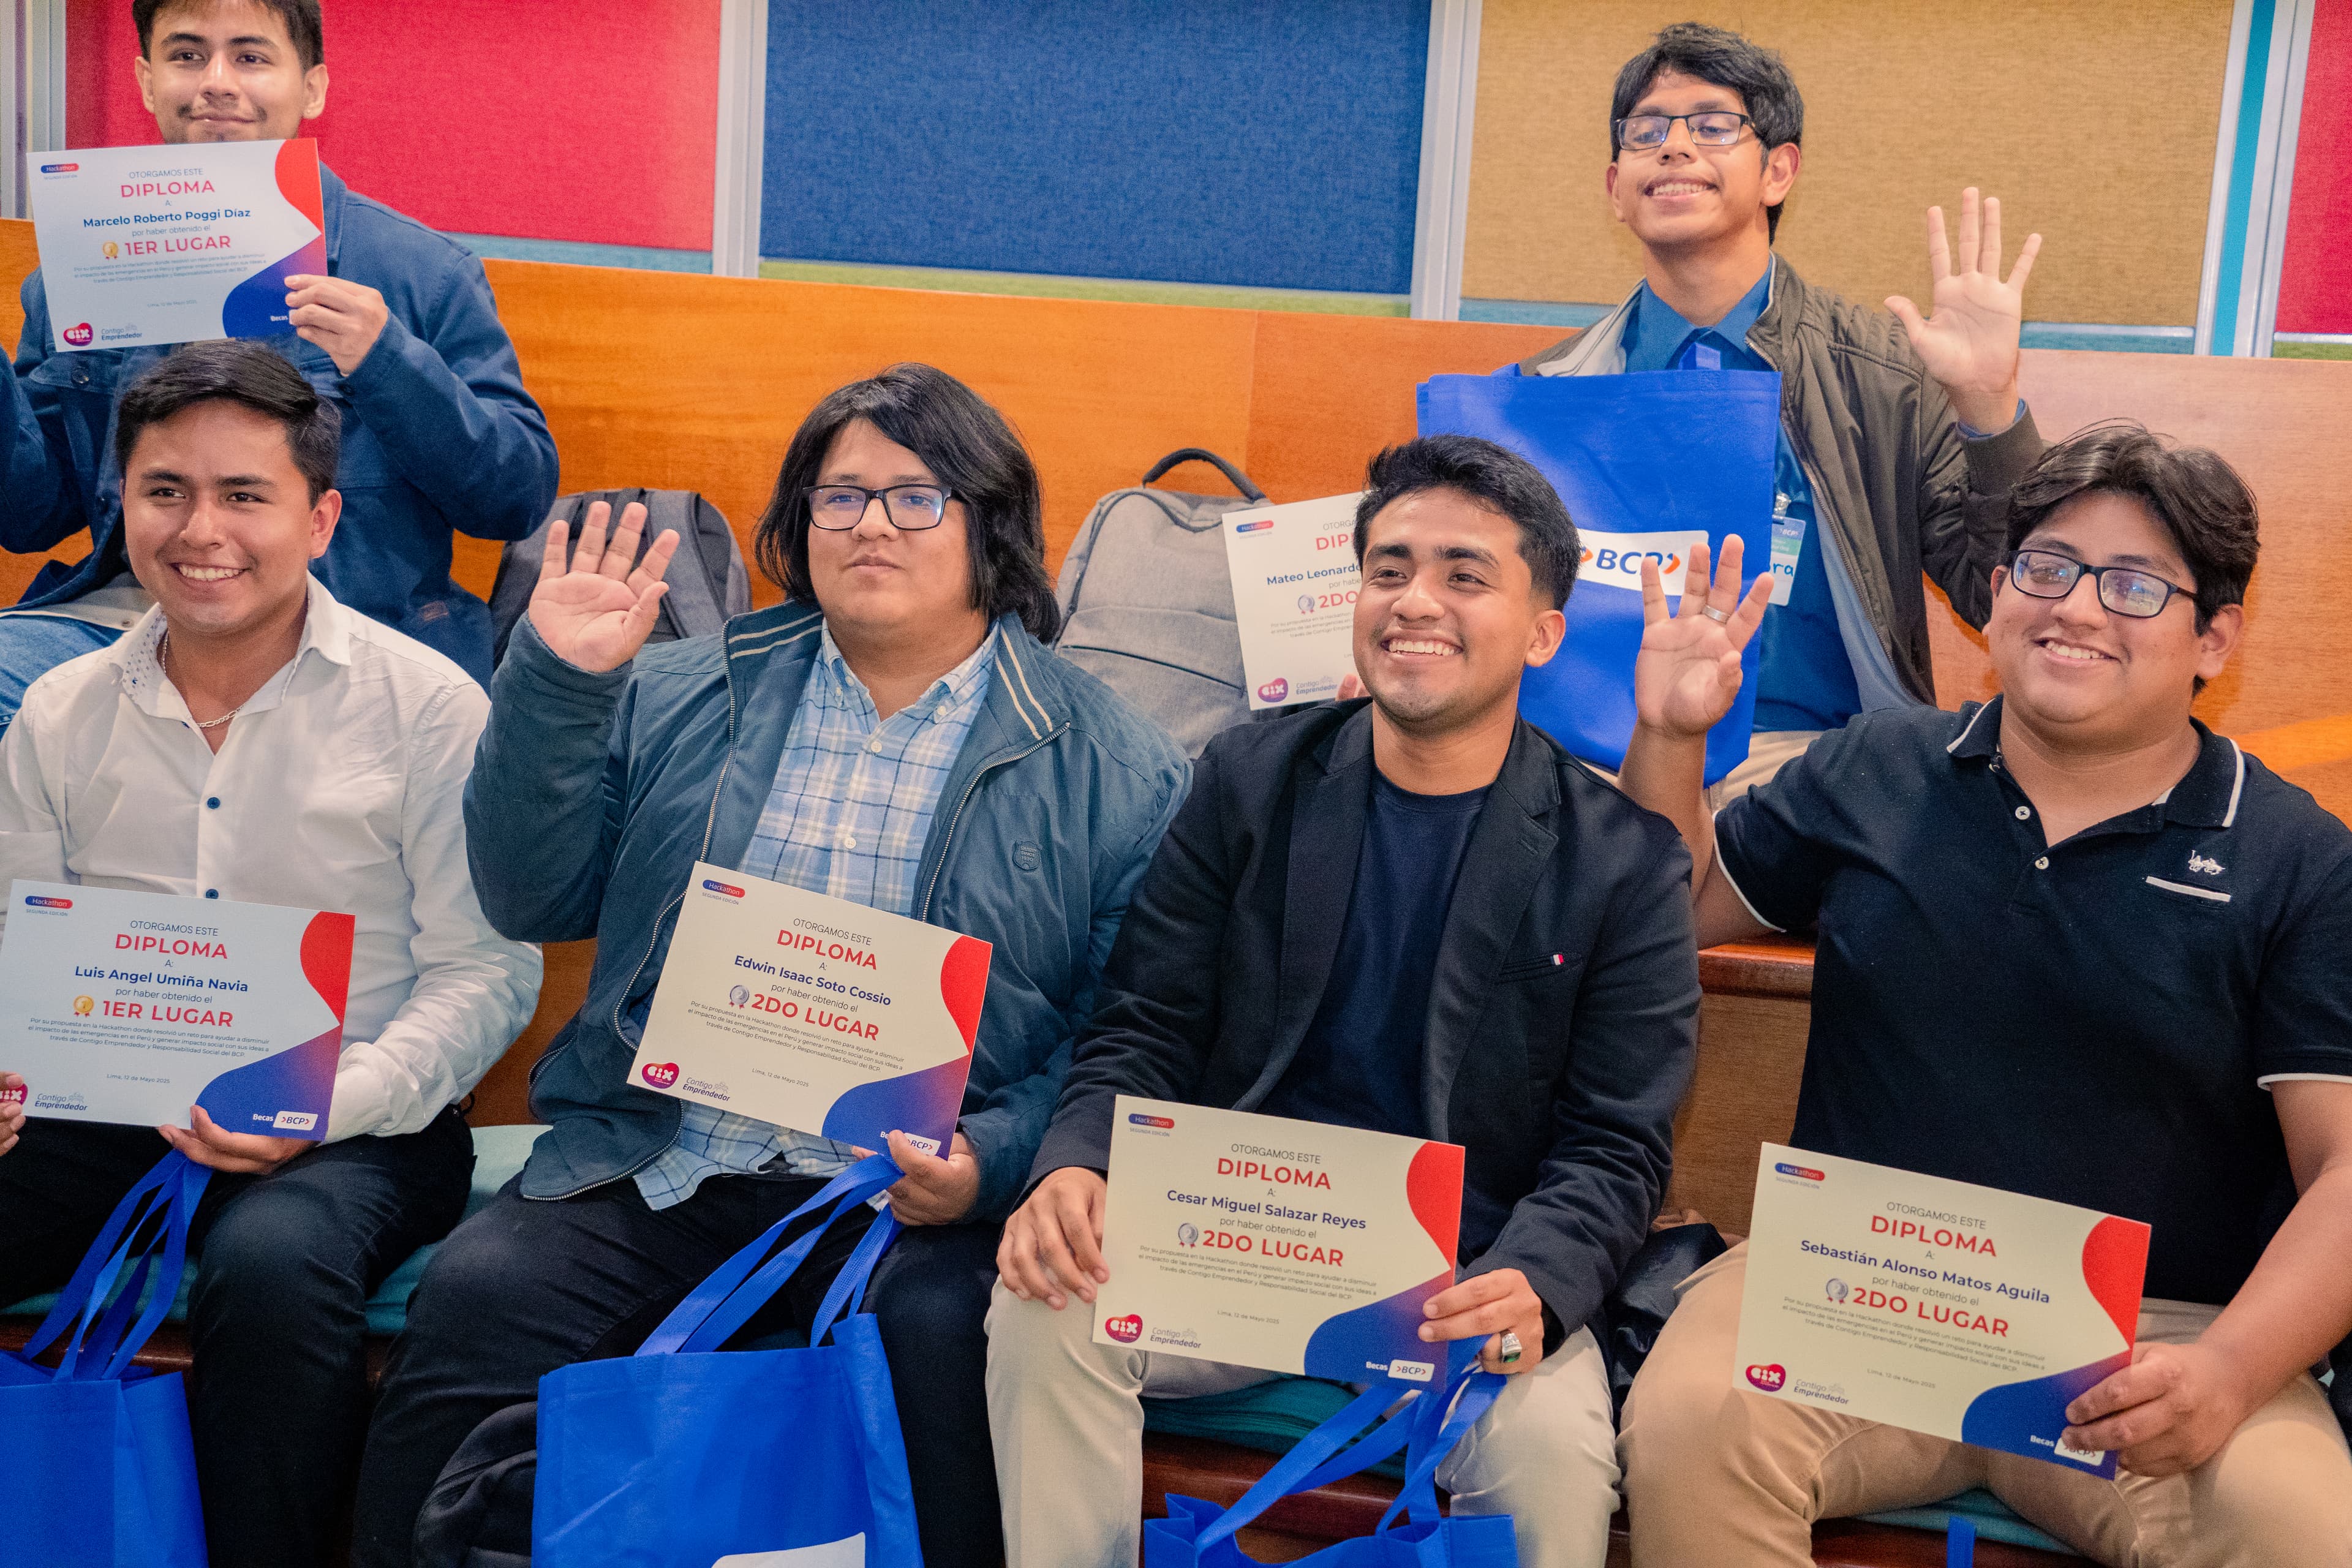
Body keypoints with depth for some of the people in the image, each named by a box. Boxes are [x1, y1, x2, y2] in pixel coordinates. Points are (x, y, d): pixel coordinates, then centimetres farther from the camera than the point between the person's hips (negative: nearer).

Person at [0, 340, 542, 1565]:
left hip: (351, 1129, -4)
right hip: (103, 1115, 4)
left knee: (274, 1262, -36)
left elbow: (483, 973, -4)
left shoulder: (426, 706, -1)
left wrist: (330, 1105, -20)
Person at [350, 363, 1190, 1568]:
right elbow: (533, 901, 11)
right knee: (477, 1290, -22)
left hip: (915, 1200, -2)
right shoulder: (682, 698, 16)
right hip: (655, 1168, 3)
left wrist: (991, 1162, -15)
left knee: (953, 1335, -32)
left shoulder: (1109, 767, 6)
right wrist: (555, 684, 0)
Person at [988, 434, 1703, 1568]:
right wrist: (1075, 1168, -18)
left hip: (1467, 1274, -2)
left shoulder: (1625, 859, -2)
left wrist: (1532, 1286, -25)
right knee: (1041, 1311, -24)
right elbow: (1142, 1031, 4)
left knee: (1557, 1452, -30)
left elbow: (1614, 1146, -4)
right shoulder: (1250, 782, 5)